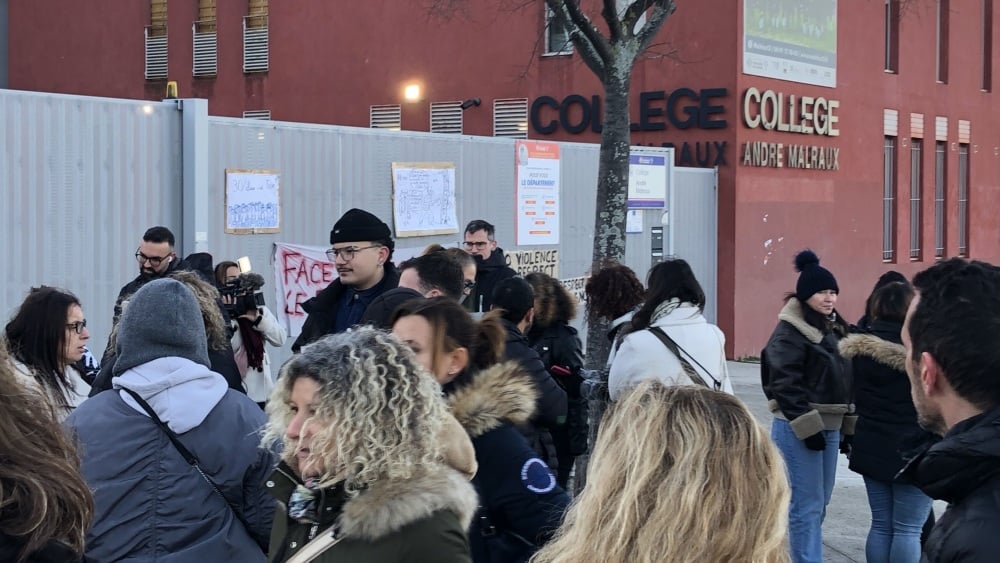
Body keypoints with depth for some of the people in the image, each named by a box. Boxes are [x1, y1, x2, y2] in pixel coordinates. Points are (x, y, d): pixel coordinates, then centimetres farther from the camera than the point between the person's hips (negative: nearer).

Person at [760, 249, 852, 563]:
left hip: (829, 427, 9)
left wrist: (848, 426, 16)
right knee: (807, 507, -8)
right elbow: (785, 384, -18)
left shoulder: (834, 329, 16)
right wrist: (808, 427, -21)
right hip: (798, 429, -9)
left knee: (819, 505, 13)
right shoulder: (789, 332, -12)